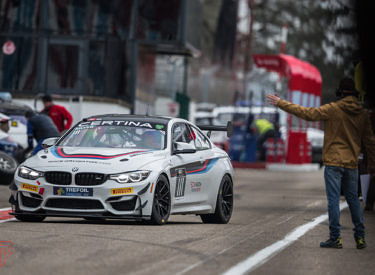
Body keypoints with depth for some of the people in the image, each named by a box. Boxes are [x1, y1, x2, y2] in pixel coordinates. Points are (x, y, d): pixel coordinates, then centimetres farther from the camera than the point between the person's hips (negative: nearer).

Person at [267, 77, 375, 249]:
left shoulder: (333, 109, -8)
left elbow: (307, 113, -7)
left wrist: (281, 104, 0)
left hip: (334, 162, -4)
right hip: (352, 164, 4)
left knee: (333, 199, -3)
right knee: (353, 199, 13)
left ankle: (335, 238, -5)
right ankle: (360, 237, 13)